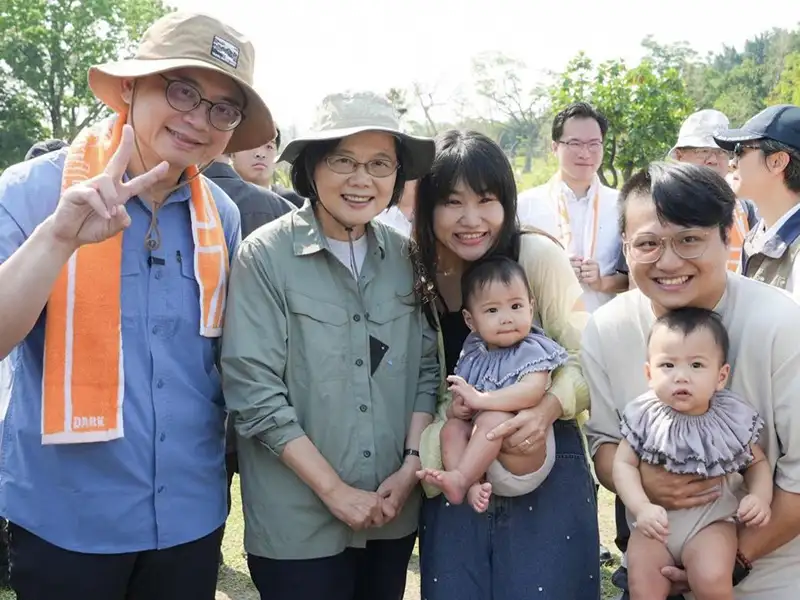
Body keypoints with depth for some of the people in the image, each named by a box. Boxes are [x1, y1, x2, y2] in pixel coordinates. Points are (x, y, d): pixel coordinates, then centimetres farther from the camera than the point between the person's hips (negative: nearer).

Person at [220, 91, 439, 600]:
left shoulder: (405, 257, 2)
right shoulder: (266, 256, -12)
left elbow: (426, 368, 8)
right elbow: (253, 393, -14)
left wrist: (412, 464, -4)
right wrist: (334, 490, -13)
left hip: (394, 514, 4)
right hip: (298, 524, -4)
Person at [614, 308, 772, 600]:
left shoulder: (733, 419, -8)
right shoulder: (644, 417, -9)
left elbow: (757, 462, 7)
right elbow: (624, 463, -7)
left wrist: (760, 496, -12)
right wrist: (642, 507, -22)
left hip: (711, 519, -1)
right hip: (656, 521, 1)